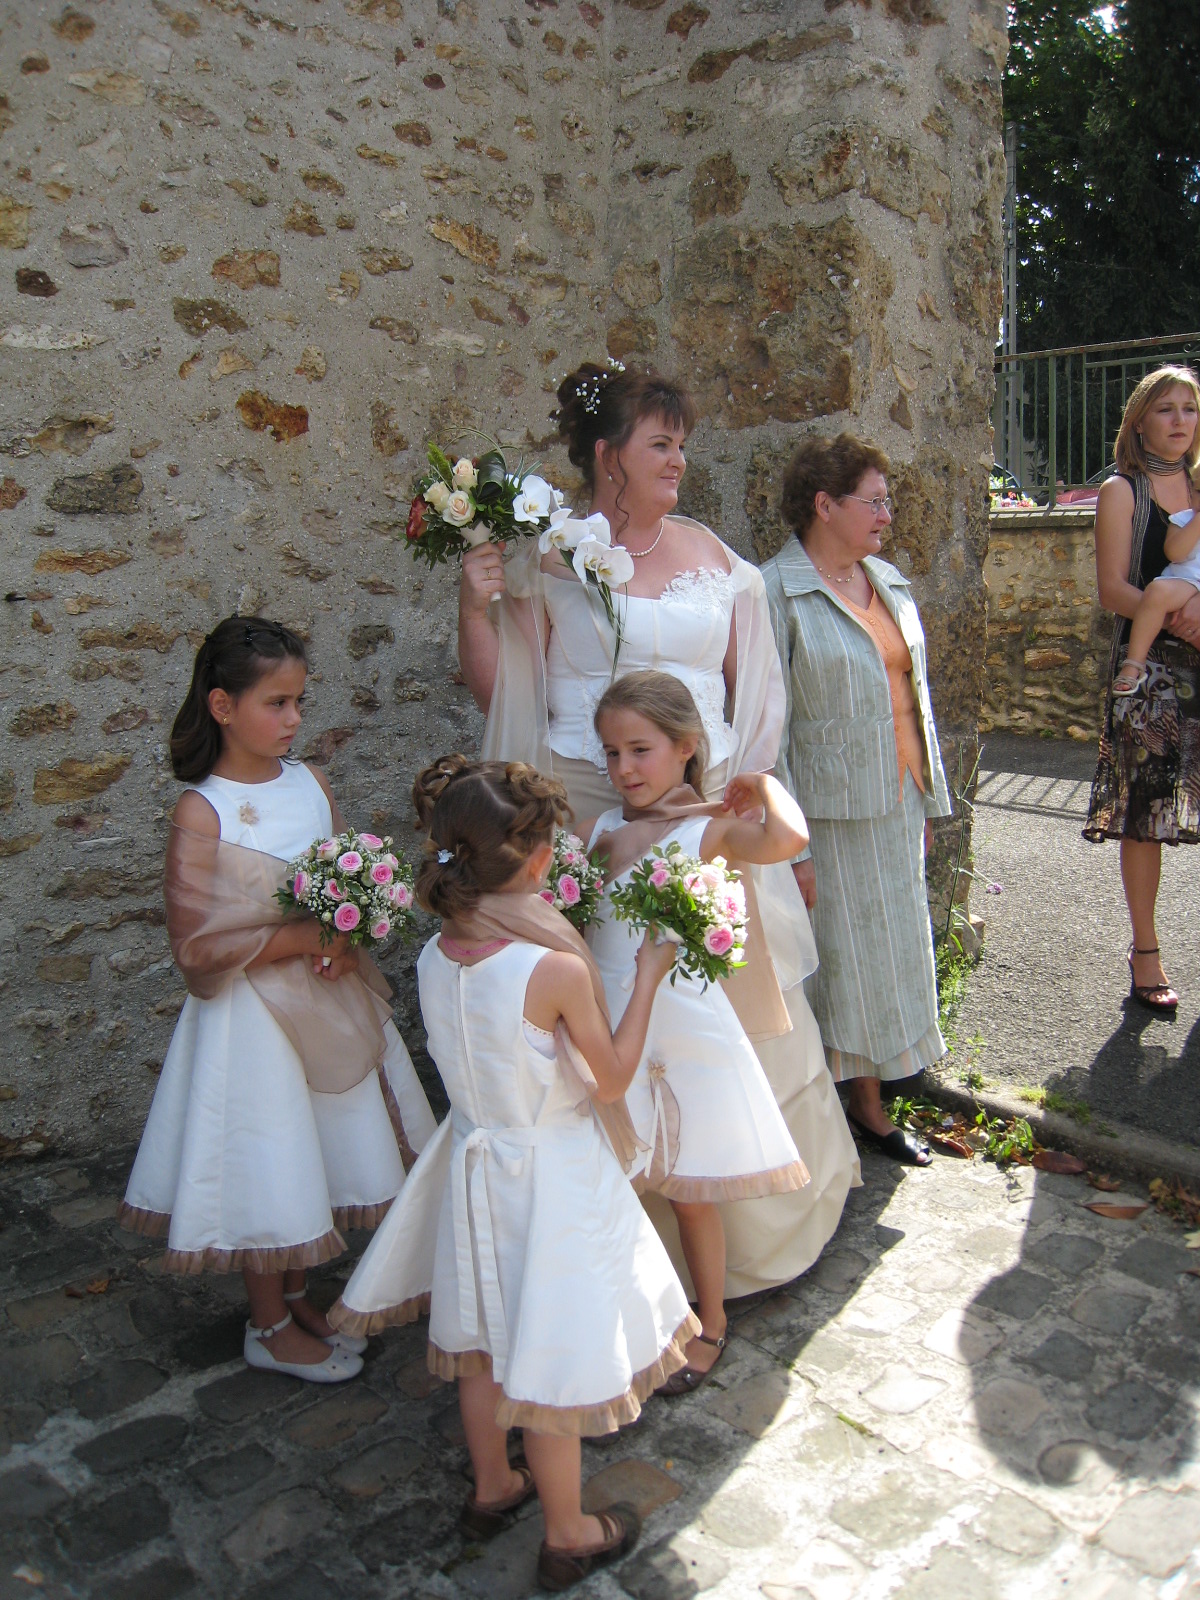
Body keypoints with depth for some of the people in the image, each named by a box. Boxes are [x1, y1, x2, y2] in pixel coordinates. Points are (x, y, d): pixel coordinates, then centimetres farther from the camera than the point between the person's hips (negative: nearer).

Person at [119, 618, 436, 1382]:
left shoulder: (309, 782, -1)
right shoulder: (202, 812, -17)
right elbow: (200, 945, -17)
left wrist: (347, 935, -11)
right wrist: (304, 938, -21)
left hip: (329, 997, 6)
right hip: (254, 1011, -6)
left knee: (322, 1153, 18)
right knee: (265, 1169, 9)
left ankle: (295, 1294, 41)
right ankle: (270, 1326, 32)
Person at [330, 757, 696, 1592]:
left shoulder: (436, 956, -10)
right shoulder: (557, 969, -28)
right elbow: (610, 1082, -16)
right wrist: (647, 977, -8)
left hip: (473, 1158, 6)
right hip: (553, 1175, -6)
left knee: (482, 1336, 25)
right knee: (553, 1355, 13)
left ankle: (493, 1487, 48)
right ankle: (567, 1535, 35)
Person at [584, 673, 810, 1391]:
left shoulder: (711, 828, -11)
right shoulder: (604, 830, 5)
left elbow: (788, 839, -31)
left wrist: (763, 781, -16)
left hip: (682, 1027, -4)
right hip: (610, 1026, 5)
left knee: (689, 1190, 11)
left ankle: (711, 1322, 34)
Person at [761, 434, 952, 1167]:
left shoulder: (889, 583, 10)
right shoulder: (776, 593, -13)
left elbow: (914, 694, 16)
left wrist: (929, 800, 14)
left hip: (897, 804, 7)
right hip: (828, 811, -7)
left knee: (892, 953, 15)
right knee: (832, 959, 4)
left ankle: (872, 1106, 33)